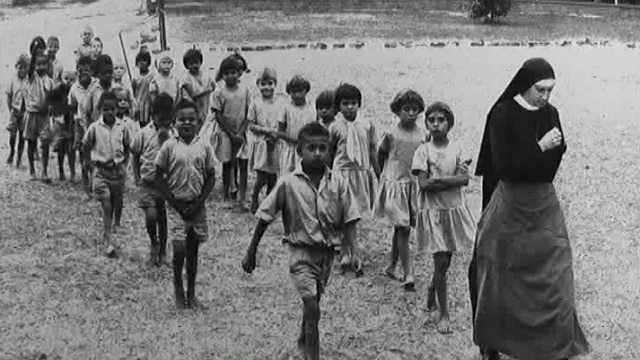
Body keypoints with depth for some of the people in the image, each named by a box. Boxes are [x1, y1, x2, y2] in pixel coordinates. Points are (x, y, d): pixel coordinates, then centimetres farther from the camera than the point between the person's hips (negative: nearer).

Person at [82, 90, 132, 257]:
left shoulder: (121, 127, -1)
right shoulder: (95, 127, -7)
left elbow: (127, 147, 13)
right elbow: (85, 147, 5)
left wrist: (123, 160, 2)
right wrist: (93, 162, -2)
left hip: (118, 170, 2)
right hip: (101, 171, -2)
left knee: (117, 203, 12)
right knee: (106, 206, -7)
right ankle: (109, 243, -7)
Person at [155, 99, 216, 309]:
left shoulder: (204, 147, 0)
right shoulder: (169, 146, -5)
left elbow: (211, 177, 4)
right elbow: (159, 178, -2)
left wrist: (199, 203, -6)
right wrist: (175, 203, -8)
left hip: (197, 206, 2)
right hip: (177, 205, -2)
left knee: (193, 250, 9)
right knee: (179, 248, -10)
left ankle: (191, 292, 21)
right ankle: (178, 289, 13)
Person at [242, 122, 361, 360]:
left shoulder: (338, 184, -4)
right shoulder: (288, 183, -10)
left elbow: (349, 220, 1)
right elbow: (264, 218, -3)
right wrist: (251, 252, 0)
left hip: (327, 253, 4)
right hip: (302, 252, -3)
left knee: (311, 305, 19)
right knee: (312, 308, -13)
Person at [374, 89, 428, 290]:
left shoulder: (423, 136, -1)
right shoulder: (391, 135, -9)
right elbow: (380, 155, 5)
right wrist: (387, 175, 10)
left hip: (415, 185, 4)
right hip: (395, 185, -4)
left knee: (400, 229, 13)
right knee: (402, 229, -7)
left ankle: (391, 267, 28)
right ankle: (408, 274, -6)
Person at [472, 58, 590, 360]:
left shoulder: (550, 114, 2)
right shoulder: (503, 114, -13)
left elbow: (552, 165, 8)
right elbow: (503, 166, -20)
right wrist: (541, 147, -20)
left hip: (544, 205, 4)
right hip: (509, 206, -4)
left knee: (553, 278, 4)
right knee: (502, 281, 8)